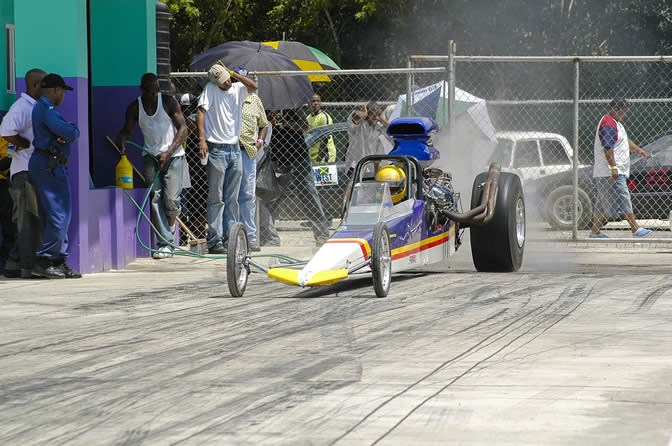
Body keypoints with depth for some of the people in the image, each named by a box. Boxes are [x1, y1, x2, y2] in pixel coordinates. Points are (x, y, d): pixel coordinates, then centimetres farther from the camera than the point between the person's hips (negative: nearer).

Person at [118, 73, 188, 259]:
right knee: (156, 198, -7)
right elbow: (127, 130, 6)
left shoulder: (168, 102, -6)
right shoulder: (135, 107, 1)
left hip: (173, 154, -2)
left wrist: (168, 153, -17)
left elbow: (182, 129, -8)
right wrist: (121, 141, -19)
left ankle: (170, 224, 22)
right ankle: (165, 243, -6)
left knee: (171, 198, -11)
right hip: (151, 156, 2)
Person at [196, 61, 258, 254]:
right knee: (216, 199, -5)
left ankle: (229, 240, 12)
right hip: (216, 150, -5)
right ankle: (214, 241, -5)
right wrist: (202, 139, -22)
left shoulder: (237, 89, 9)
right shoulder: (211, 89, -3)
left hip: (235, 150, 5)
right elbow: (201, 111, -11)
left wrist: (233, 73, -8)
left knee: (232, 200, 7)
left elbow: (253, 86, -8)